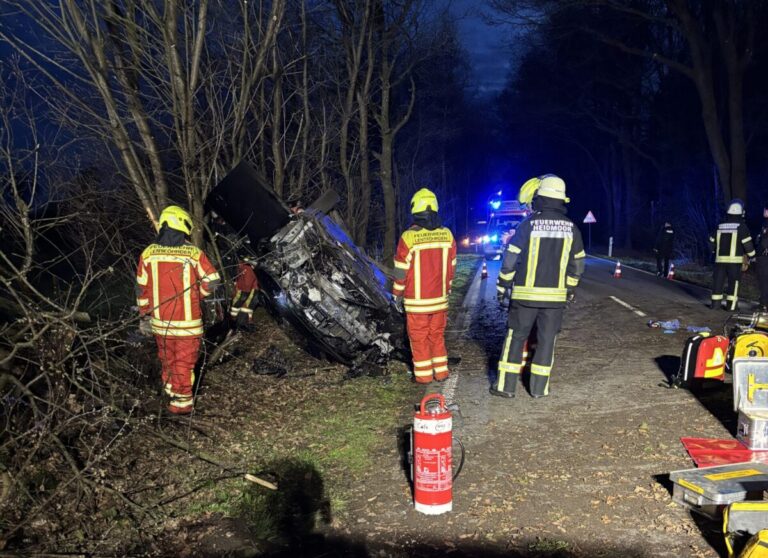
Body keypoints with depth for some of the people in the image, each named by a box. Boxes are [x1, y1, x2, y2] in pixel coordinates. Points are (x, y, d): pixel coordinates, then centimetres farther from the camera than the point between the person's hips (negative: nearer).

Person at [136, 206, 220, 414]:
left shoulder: (148, 254, -5)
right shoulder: (194, 254, -13)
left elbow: (141, 289, 2)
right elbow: (212, 281, -7)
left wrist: (144, 315, 13)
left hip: (159, 321, 3)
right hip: (187, 321, -3)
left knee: (167, 358, 23)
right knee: (184, 362, 9)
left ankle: (170, 388, 41)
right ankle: (181, 402, 16)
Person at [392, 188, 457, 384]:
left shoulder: (409, 237, -16)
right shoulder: (447, 235, -2)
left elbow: (401, 270, -10)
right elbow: (451, 267, 6)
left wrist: (398, 293, 3)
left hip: (416, 301, -4)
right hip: (440, 298, 4)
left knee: (419, 338, 8)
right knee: (437, 335, 17)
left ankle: (423, 375, 14)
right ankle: (441, 372, 22)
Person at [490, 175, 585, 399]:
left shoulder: (528, 224, -8)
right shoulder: (571, 228, 3)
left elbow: (511, 258, -7)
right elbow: (577, 263, 11)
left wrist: (502, 286, 3)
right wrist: (571, 289, 22)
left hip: (526, 293, -2)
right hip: (555, 295, 2)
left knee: (516, 337, 7)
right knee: (546, 340, 10)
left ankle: (506, 385, 9)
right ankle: (539, 387, 14)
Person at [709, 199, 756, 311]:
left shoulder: (720, 226, 7)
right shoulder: (741, 226, -7)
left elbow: (712, 243, 15)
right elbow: (747, 244, -9)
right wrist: (752, 255, 7)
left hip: (720, 259, 3)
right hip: (735, 259, -3)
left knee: (718, 280, 7)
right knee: (733, 281, 3)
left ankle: (715, 302, 8)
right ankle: (731, 304, 3)